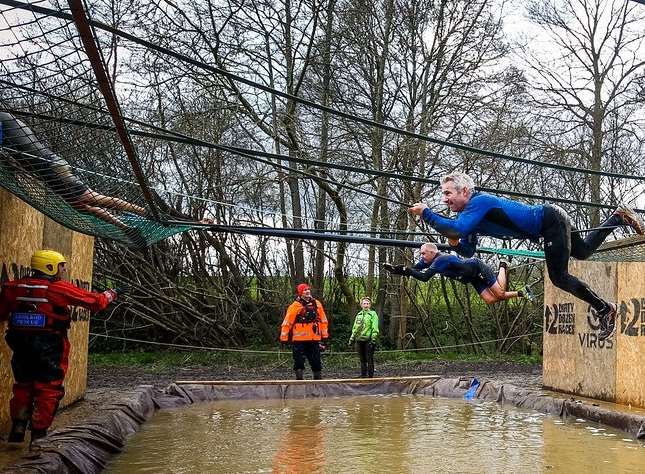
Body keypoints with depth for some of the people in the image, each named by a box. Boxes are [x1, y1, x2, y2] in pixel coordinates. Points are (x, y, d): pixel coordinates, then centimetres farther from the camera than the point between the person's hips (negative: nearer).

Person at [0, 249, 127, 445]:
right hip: (50, 348, -5)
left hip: (21, 346, 5)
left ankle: (17, 431, 20)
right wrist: (111, 294, 12)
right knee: (48, 390, 6)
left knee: (23, 386, 19)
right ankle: (38, 435, 8)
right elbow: (95, 301, -6)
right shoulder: (60, 289, -12)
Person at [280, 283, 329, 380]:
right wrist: (284, 338, -6)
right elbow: (287, 323, -4)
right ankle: (299, 378, 11)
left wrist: (324, 335, 13)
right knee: (299, 361, 1)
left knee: (316, 360, 9)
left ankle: (318, 378, 20)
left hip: (314, 339, 4)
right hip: (299, 339, -4)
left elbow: (323, 320, 15)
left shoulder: (317, 304, 9)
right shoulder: (295, 306, -5)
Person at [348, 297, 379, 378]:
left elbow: (375, 328, -8)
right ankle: (363, 375, 18)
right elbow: (354, 328, 24)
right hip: (359, 340, 6)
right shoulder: (358, 315, 18)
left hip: (368, 340, -6)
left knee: (369, 359, -4)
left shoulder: (373, 314, 0)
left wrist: (373, 339, -16)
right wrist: (352, 338, 18)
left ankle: (370, 376, 0)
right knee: (362, 359, 11)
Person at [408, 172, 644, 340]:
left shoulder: (479, 202, -26)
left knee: (559, 277, -9)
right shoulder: (469, 213, 1)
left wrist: (426, 213, -35)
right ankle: (619, 217, 41)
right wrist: (455, 245, -17)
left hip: (551, 220, -10)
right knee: (584, 252, 27)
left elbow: (457, 230, -41)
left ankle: (604, 309, 6)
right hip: (548, 223, 10)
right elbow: (468, 251, 3)